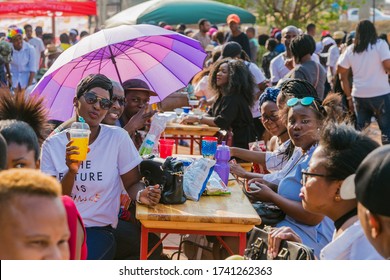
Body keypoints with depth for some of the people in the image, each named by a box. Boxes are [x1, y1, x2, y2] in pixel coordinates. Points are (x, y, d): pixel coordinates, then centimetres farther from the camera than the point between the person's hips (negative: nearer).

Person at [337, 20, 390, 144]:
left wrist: (349, 97, 13)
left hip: (358, 95, 4)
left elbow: (342, 73, 8)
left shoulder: (351, 49, 8)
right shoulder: (380, 44, -4)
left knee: (360, 130, 14)